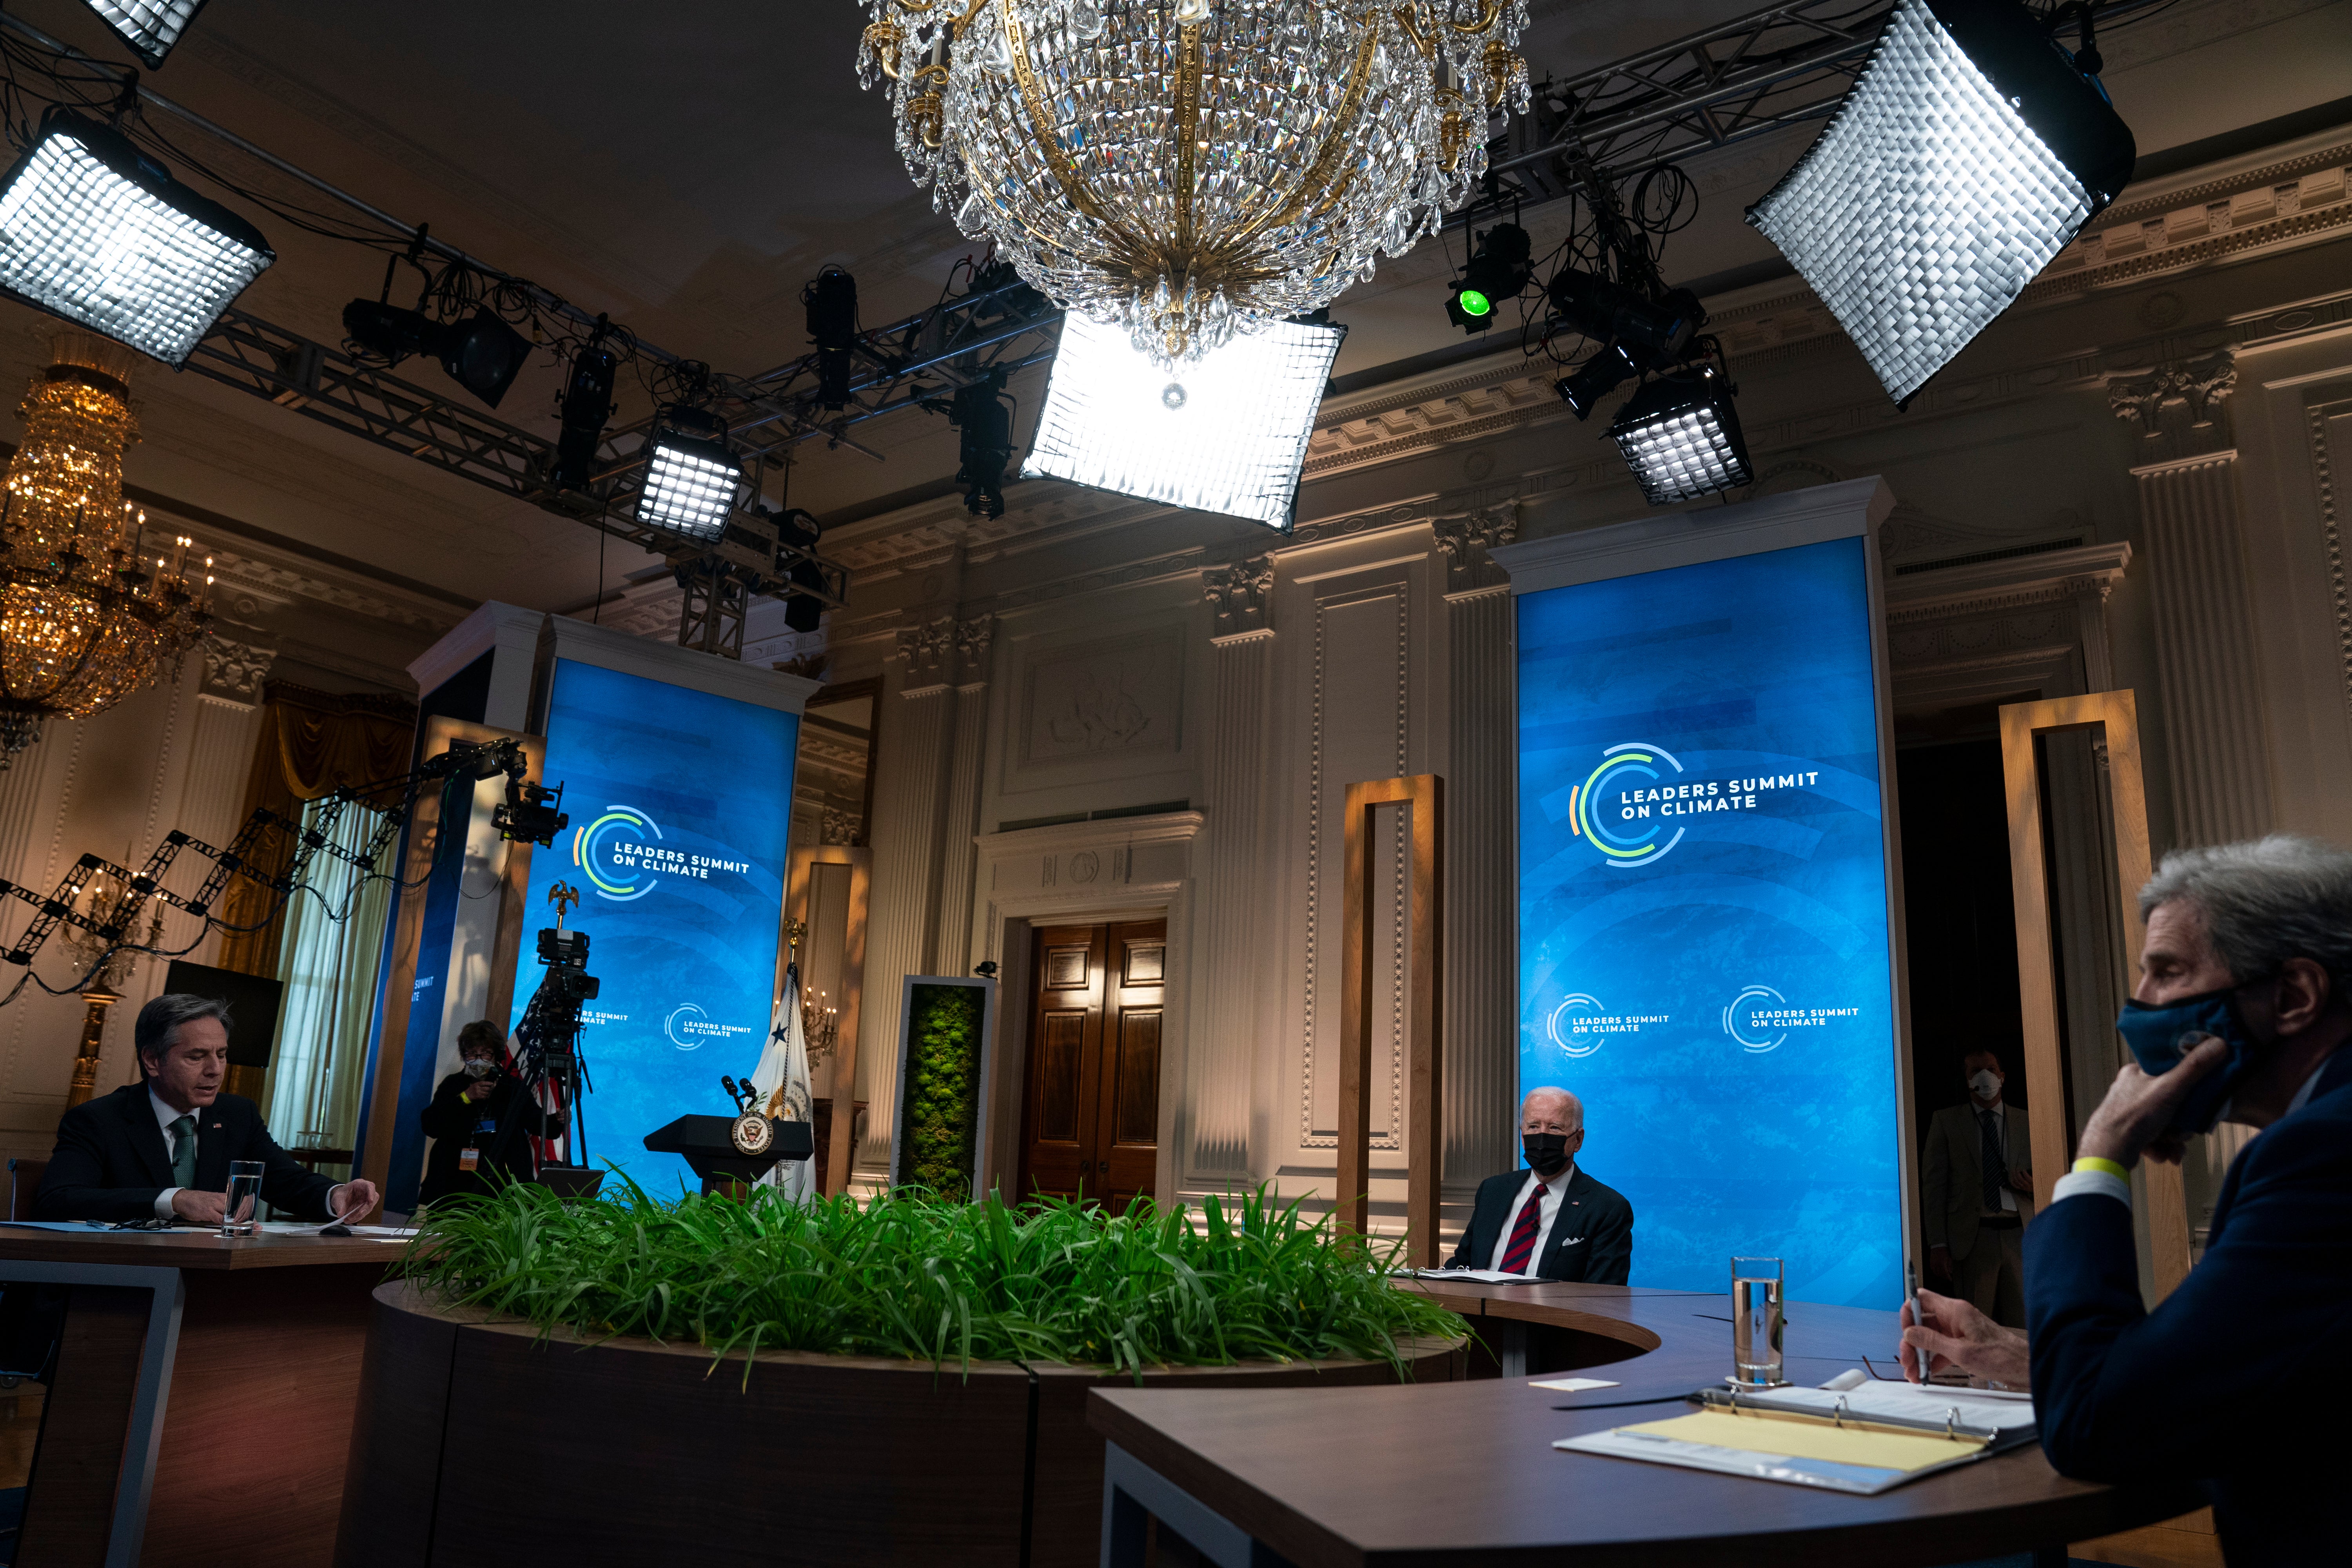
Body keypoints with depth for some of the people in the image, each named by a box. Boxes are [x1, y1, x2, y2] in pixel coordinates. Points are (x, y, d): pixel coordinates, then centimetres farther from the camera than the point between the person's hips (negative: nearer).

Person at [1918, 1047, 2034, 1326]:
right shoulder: (1945, 1120, 8)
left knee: (2021, 1330, 0)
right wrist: (1938, 1245, -5)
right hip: (1972, 1238, -2)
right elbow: (1933, 1184, 2)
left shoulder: (2026, 1122, 15)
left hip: (2020, 1236, 2)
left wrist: (2033, 1185, -6)